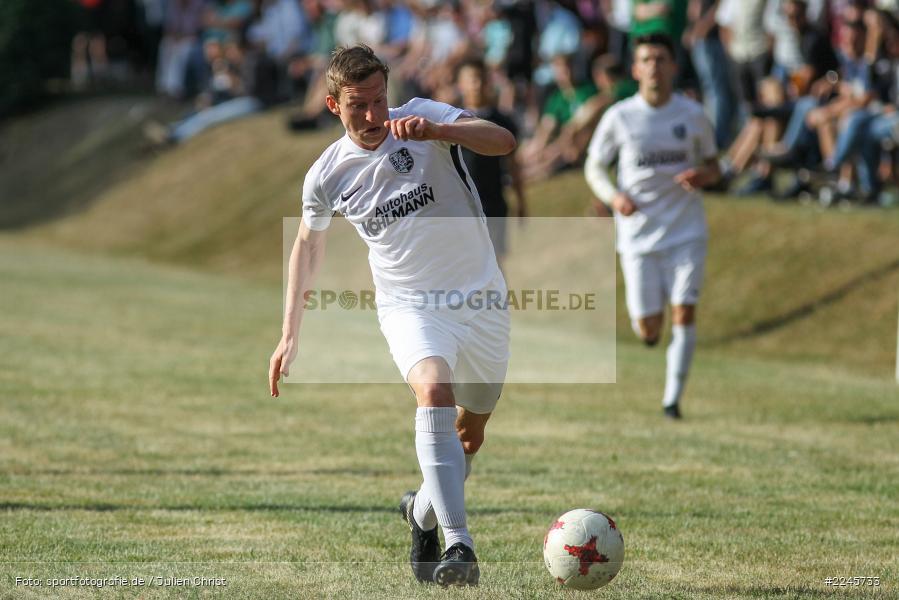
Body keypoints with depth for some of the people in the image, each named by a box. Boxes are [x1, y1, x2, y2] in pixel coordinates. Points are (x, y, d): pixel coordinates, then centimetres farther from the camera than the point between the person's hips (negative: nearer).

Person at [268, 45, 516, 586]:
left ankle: (424, 511, 47)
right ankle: (459, 545, -39)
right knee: (433, 390, -32)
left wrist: (435, 131, -42)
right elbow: (309, 243, 15)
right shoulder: (327, 176, -3)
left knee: (470, 436, 15)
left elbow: (503, 141, -24)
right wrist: (291, 334, 13)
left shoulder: (424, 119, -10)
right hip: (410, 305, -1)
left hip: (482, 299, 1)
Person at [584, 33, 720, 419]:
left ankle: (672, 398, -3)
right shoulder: (619, 117, -2)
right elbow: (593, 167, 6)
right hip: (638, 234, 0)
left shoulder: (693, 115, 1)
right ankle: (646, 322, 38)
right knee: (648, 328, 0)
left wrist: (702, 177, -12)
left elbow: (712, 167, 13)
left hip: (686, 231, 0)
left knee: (683, 313, -12)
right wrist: (613, 196, -14)